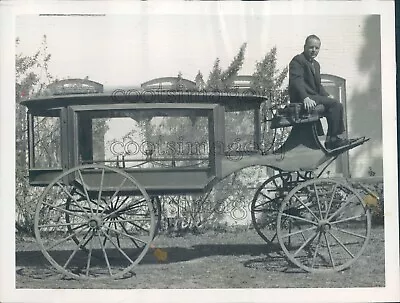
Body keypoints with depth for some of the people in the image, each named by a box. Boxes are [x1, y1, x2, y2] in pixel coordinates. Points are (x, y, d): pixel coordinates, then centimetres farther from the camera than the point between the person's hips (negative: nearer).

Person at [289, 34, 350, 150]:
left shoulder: (316, 64, 24)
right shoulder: (297, 61, -7)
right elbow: (296, 81, -21)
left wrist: (327, 96, 7)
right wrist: (305, 98, -36)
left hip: (314, 96, 10)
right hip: (301, 99, -10)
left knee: (337, 105, -4)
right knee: (334, 104, -20)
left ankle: (332, 139, -7)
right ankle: (332, 139, -20)